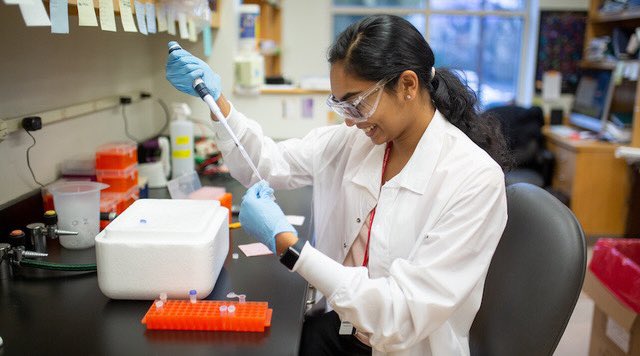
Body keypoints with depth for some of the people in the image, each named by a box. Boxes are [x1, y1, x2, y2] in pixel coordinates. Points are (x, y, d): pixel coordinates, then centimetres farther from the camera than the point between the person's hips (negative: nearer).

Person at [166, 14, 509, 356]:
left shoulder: (475, 178, -22)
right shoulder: (354, 141, -4)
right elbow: (270, 164, 7)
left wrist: (287, 245, -28)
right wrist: (216, 99, -9)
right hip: (340, 327, 5)